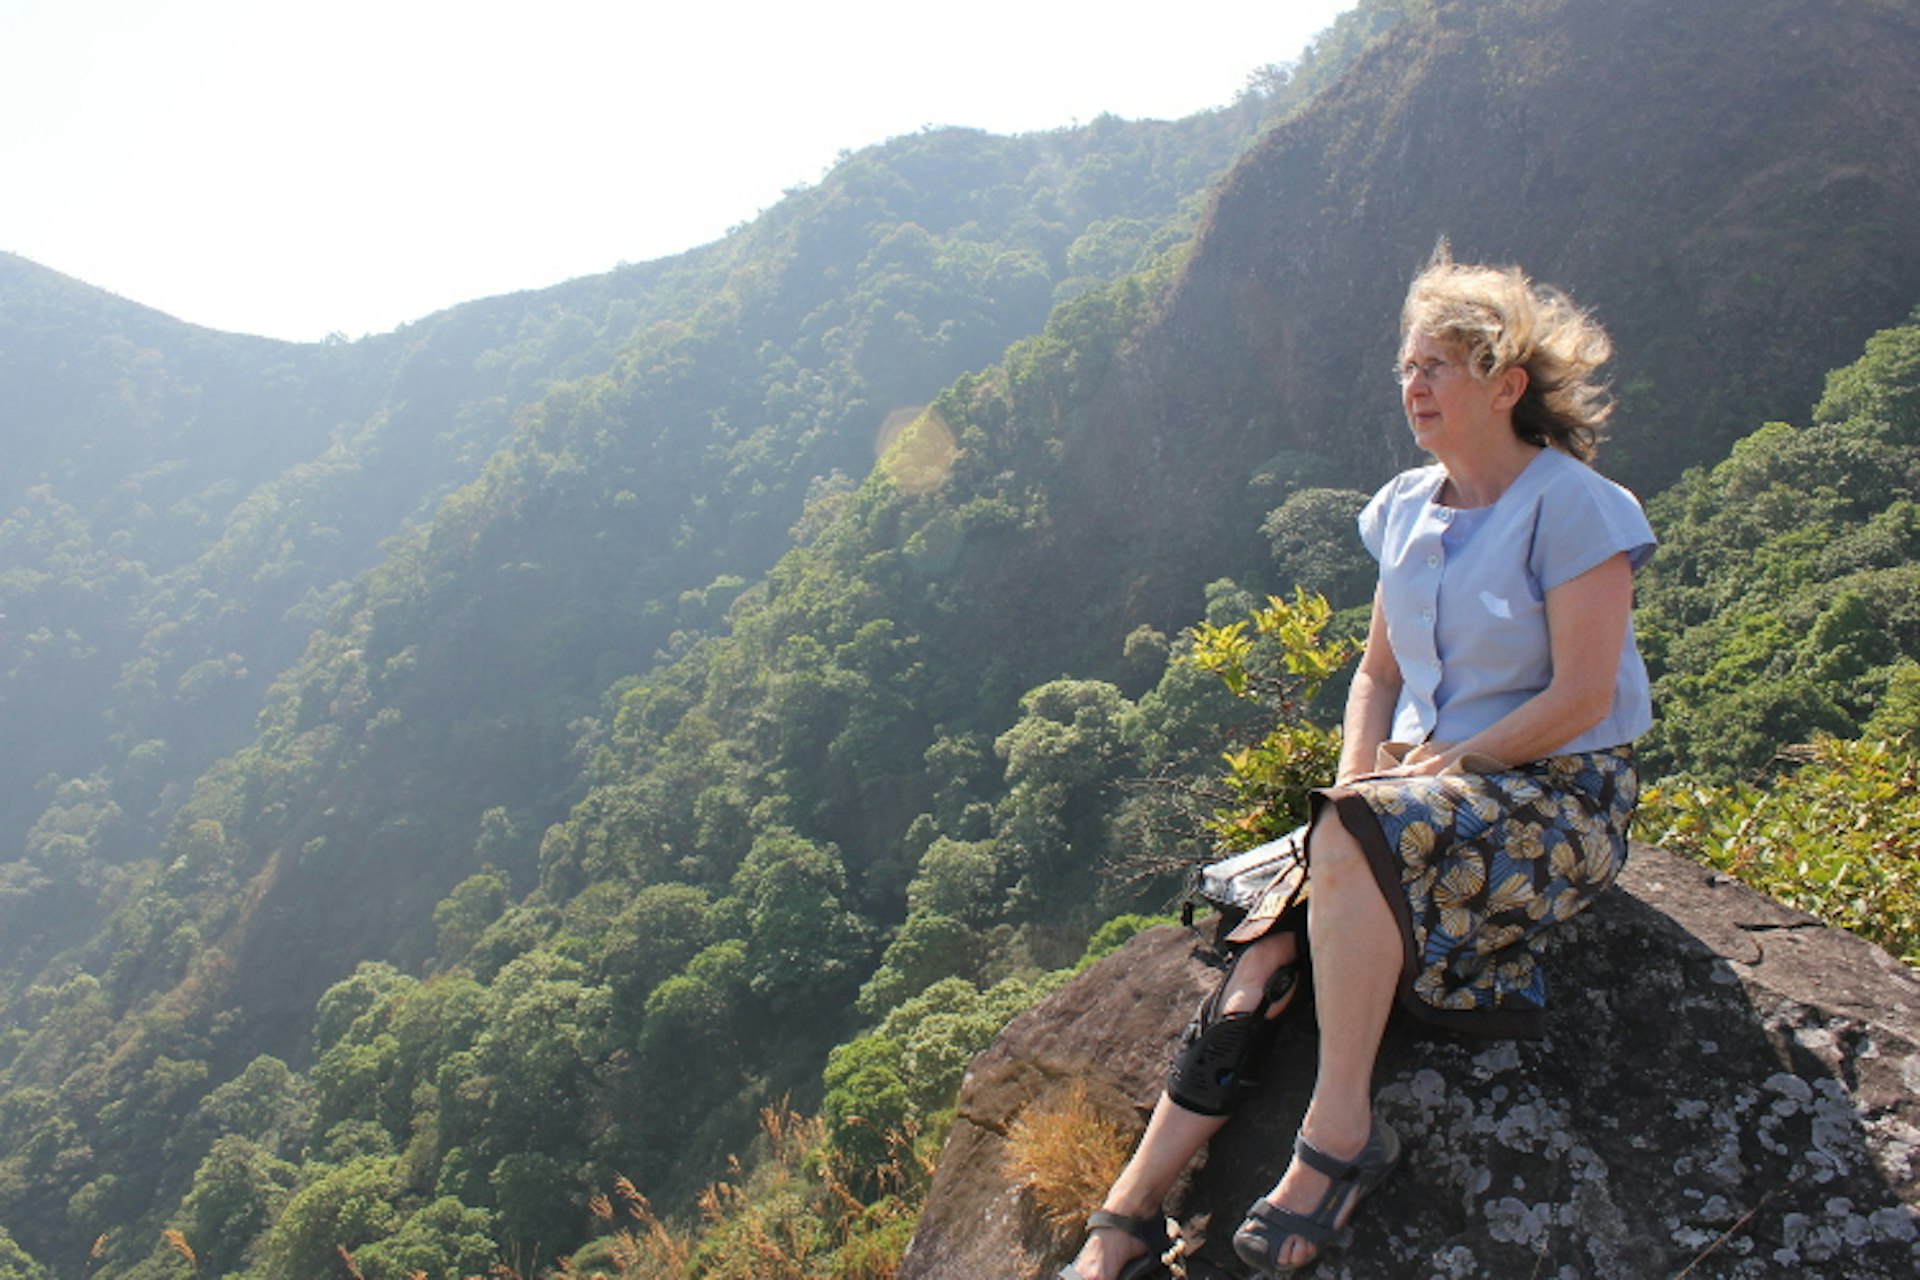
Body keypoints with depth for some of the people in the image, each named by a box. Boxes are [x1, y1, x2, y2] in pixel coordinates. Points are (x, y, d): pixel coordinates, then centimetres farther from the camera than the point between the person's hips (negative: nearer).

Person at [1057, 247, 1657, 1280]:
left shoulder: (1573, 507, -10)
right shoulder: (1406, 509, 11)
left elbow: (1582, 697, -14)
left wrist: (1444, 761, -14)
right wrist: (1357, 774, 0)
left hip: (1560, 798, -6)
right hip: (1430, 782, 6)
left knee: (1356, 840, -37)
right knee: (1262, 959, -17)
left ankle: (1339, 1130, -25)